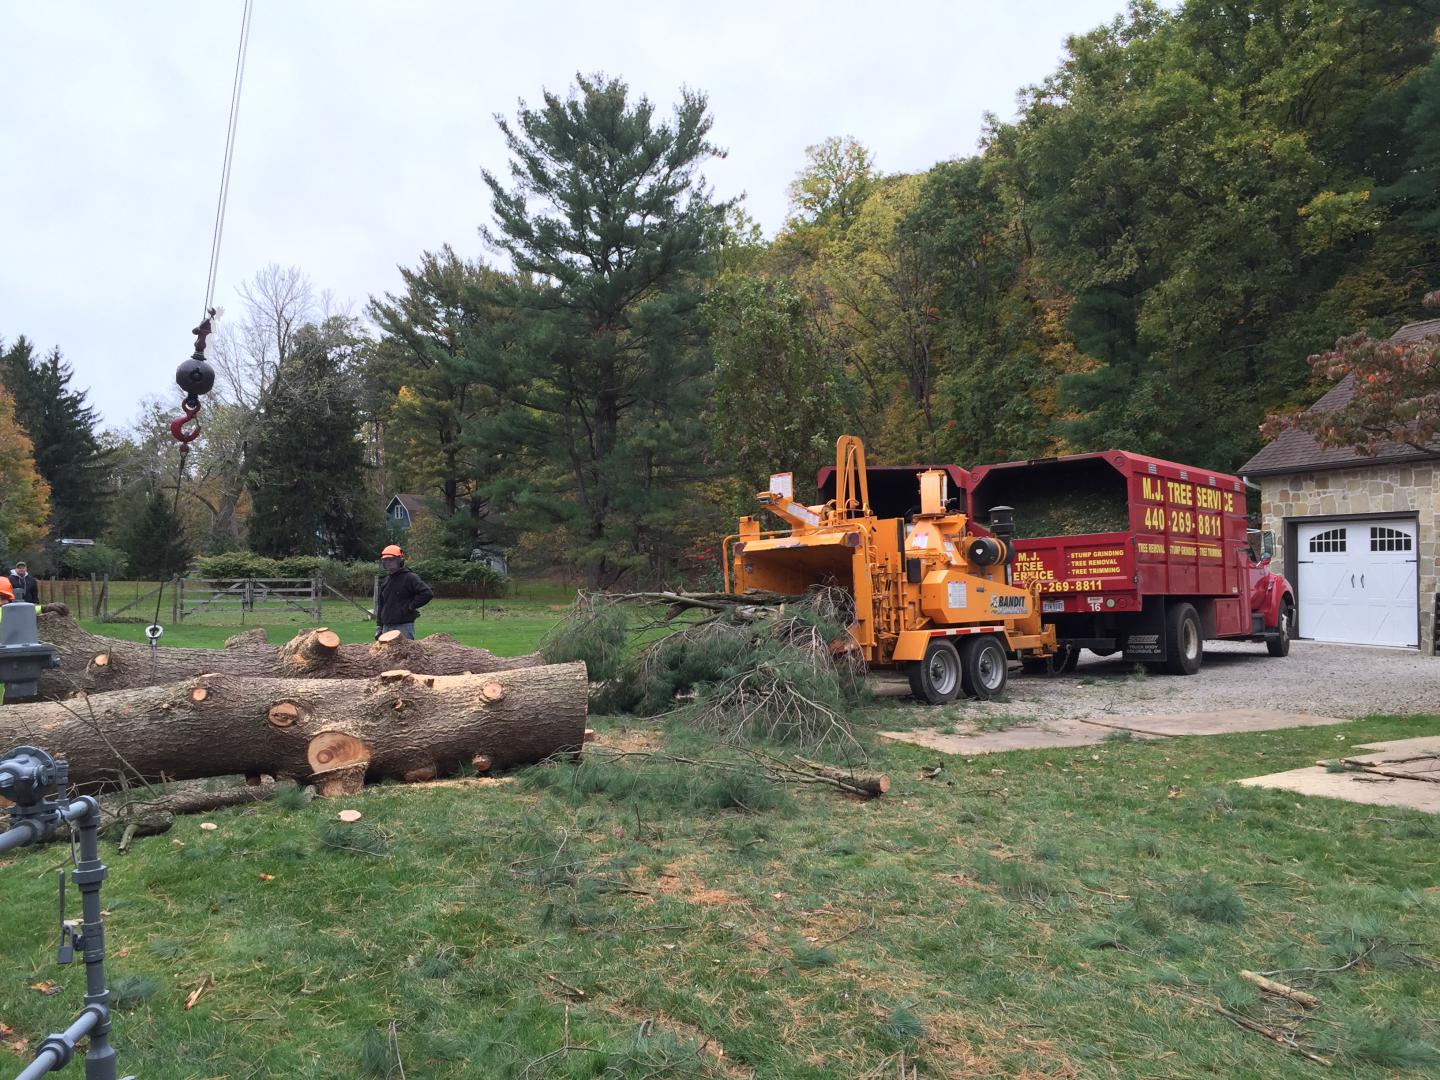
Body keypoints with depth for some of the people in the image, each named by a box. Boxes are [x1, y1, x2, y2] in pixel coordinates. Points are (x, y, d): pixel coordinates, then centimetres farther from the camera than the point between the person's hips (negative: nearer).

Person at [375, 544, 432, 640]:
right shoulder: (385, 581, 17)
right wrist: (378, 626, 16)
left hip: (404, 627, -7)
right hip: (386, 627, 8)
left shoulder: (409, 578, -7)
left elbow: (427, 593, -17)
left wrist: (411, 606, -14)